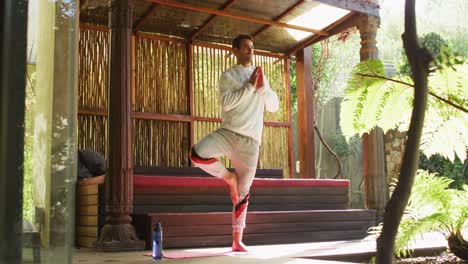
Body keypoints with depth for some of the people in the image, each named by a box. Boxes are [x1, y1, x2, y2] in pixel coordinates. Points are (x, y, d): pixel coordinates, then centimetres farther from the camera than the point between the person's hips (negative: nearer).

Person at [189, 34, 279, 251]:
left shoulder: (259, 75, 17)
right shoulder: (228, 75, 3)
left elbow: (274, 106, 10)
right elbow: (226, 102, -13)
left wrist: (263, 86, -6)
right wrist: (250, 86, -13)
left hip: (250, 141, 3)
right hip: (228, 133, -3)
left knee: (243, 192, 6)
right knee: (197, 154, -32)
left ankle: (237, 241, 16)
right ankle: (228, 177, -4)